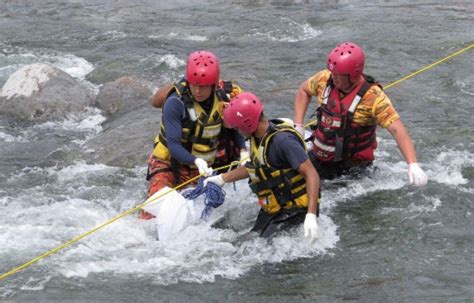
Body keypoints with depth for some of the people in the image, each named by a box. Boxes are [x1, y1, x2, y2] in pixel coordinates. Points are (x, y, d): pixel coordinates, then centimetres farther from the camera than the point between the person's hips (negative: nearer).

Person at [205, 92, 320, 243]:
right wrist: (222, 179, 21)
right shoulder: (258, 137, 2)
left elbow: (312, 175, -29)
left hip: (294, 212, -9)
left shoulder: (283, 140, -26)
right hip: (273, 211, 9)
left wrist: (311, 216, -37)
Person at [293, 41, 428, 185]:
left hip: (352, 166, -5)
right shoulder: (325, 79, -9)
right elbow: (304, 91, 13)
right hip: (317, 157, 5)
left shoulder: (373, 96, -24)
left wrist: (413, 165, -42)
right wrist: (298, 126, 4)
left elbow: (397, 130, -31)